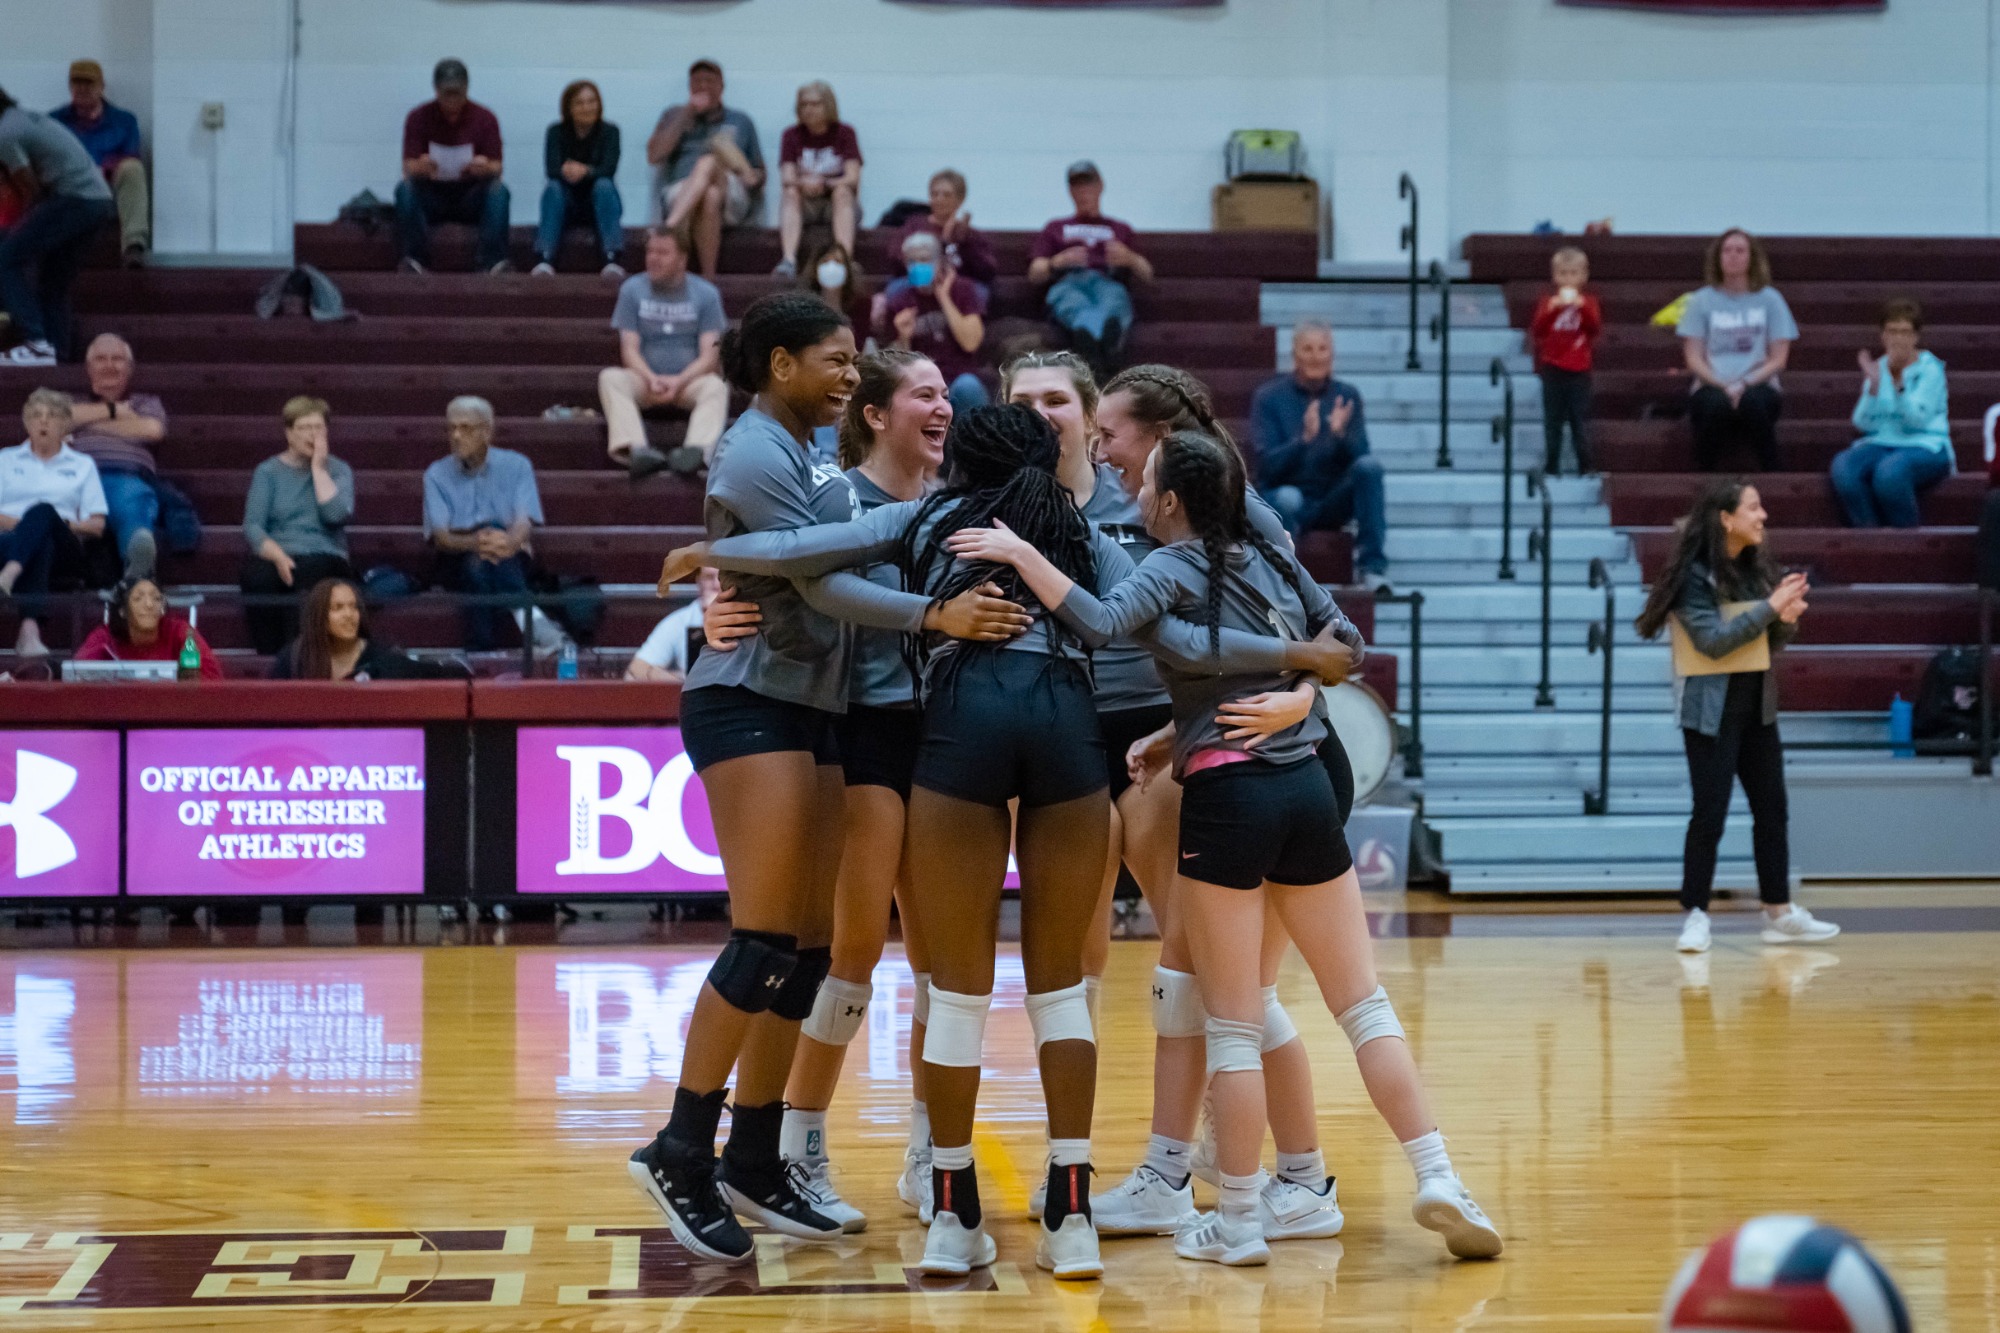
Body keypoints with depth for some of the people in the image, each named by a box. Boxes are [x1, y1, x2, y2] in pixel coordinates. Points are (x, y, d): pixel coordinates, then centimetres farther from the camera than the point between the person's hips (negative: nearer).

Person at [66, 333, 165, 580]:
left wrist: (91, 421, 16)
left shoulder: (146, 403, 36)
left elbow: (152, 430, 11)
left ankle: (138, 565, -76)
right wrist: (113, 411, 17)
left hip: (128, 477, -1)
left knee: (132, 503, -43)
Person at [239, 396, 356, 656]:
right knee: (259, 577, -36)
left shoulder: (338, 470, 13)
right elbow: (252, 526, 0)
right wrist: (278, 556, -18)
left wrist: (318, 468, -2)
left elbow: (337, 515, -8)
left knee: (308, 574, -37)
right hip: (274, 557, 0)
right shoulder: (268, 471, 12)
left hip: (325, 558, 0)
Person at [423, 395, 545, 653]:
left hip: (511, 560, 0)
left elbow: (525, 524, -8)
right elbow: (440, 537, -5)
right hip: (458, 562, 0)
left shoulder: (516, 466, 7)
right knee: (476, 564, -37)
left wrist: (510, 541, -35)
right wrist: (473, 542, -30)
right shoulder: (437, 475, 8)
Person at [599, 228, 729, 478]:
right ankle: (636, 449, -52)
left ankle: (697, 449, -59)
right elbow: (629, 348, 0)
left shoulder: (706, 294, 3)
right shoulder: (632, 289, 6)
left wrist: (680, 381, -21)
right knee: (610, 378, -30)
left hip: (689, 381, -1)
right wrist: (651, 379, -20)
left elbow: (710, 354, -3)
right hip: (645, 380, 1)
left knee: (716, 387, -34)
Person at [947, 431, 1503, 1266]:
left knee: (1233, 1023, 2)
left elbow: (1101, 622, -23)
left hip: (1226, 795, -5)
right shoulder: (1272, 561, 13)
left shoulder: (1175, 566, -4)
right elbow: (1343, 652, 22)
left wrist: (1021, 556, -20)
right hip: (1307, 786, 5)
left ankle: (1238, 1221, 6)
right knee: (1362, 1002, 10)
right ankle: (1438, 1181, 4)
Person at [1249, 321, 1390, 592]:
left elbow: (1359, 457, -2)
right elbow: (1267, 466, -12)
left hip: (1332, 505, 3)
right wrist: (1305, 438, -28)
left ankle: (1373, 566, -25)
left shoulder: (1348, 396, 5)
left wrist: (1341, 434, -22)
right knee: (1288, 498, -38)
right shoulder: (1268, 397, -3)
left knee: (1370, 465, -25)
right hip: (1282, 499, -3)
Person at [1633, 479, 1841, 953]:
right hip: (1712, 709, -7)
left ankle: (1780, 914, 17)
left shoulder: (1756, 567, 7)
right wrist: (1770, 607, -21)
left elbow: (1772, 642, 13)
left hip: (1757, 706, 7)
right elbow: (1712, 640, -22)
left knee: (1771, 809, 10)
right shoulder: (1695, 574, -13)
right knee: (1710, 814, -5)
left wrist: (1787, 619, -9)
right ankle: (1696, 916, 4)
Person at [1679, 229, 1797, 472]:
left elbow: (1778, 359, 6)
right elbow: (1693, 358, 5)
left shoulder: (1769, 299, 10)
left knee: (1754, 402, -37)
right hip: (1712, 385, 0)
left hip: (1757, 385, 0)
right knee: (1715, 404, -37)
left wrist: (1745, 384, -11)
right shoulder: (1702, 301, 10)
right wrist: (1723, 386, -13)